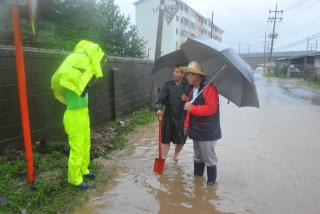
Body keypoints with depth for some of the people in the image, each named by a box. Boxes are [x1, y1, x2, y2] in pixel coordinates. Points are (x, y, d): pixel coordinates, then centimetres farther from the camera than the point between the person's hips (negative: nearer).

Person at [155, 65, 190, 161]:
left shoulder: (187, 87, 1)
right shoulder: (167, 85, 0)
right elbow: (160, 98, -10)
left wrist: (187, 100, -17)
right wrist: (159, 108, -29)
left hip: (182, 118, 2)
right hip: (168, 117, -1)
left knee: (181, 141, 15)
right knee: (165, 140, -2)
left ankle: (176, 155, 43)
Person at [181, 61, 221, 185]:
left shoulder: (209, 88, -15)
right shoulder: (193, 90, 12)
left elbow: (211, 108, -25)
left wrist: (192, 108, -24)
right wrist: (187, 124, 15)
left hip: (207, 131, -8)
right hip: (196, 130, 8)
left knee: (209, 158, 2)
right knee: (198, 156, 20)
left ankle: (211, 181, 18)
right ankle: (197, 176, 36)